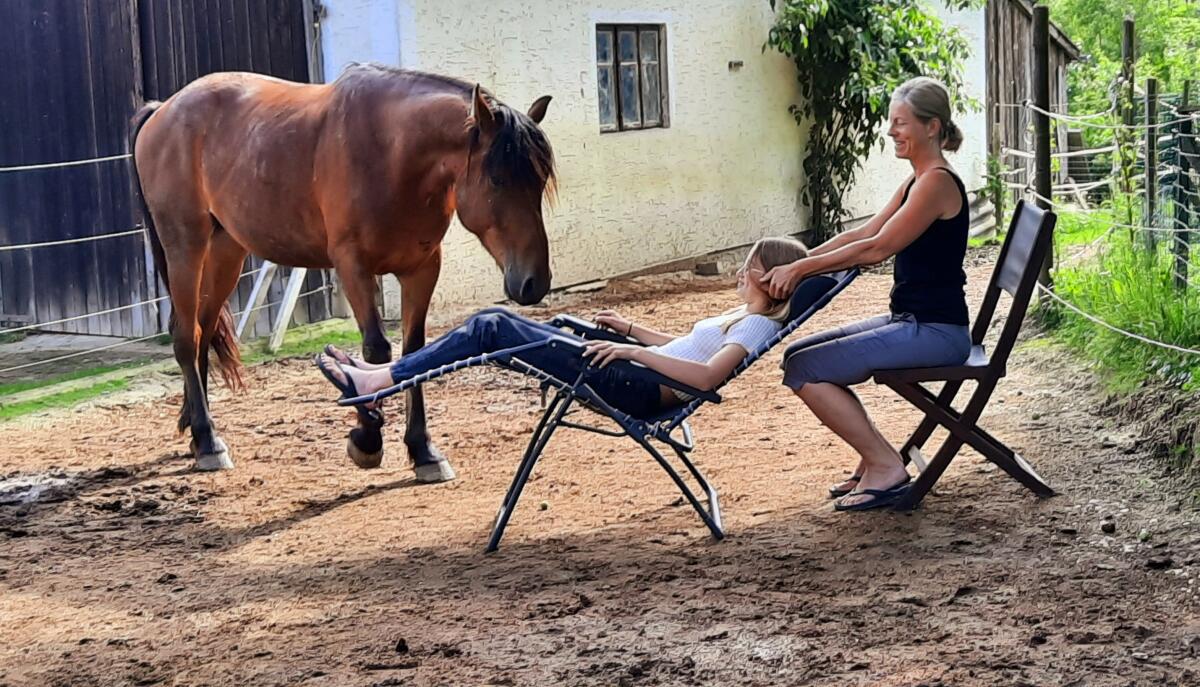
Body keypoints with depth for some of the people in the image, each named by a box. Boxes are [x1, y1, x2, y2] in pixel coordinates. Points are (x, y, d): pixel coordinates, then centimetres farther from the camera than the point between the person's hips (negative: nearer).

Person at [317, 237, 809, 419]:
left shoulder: (757, 325, -10)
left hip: (635, 388, -10)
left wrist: (636, 352, -26)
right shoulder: (741, 316, 19)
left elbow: (707, 375, -28)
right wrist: (630, 329, 24)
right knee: (493, 321, 4)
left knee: (492, 330, -11)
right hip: (631, 372, 10)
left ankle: (375, 383, -6)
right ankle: (385, 373, 6)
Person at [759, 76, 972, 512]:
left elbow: (876, 248, -19)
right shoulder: (918, 182, 15)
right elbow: (863, 234, 16)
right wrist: (798, 263, 7)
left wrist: (801, 268, -14)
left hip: (935, 331, -10)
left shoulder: (937, 182, -16)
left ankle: (886, 467, -8)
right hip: (909, 323, 10)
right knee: (797, 356, 9)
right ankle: (874, 460, 10)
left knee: (805, 369, -14)